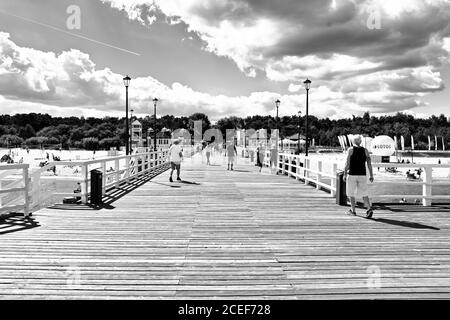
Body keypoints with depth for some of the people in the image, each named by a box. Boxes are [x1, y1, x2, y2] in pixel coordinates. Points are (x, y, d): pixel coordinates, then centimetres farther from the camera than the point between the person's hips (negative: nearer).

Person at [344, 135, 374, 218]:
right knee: (364, 194, 6)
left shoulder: (351, 150, -4)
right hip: (362, 175, 3)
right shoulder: (365, 150, 5)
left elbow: (347, 164, -8)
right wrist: (371, 175, 6)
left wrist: (345, 174, -3)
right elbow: (369, 164, 2)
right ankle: (369, 208, -13)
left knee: (351, 193, 11)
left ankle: (353, 211, 19)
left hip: (352, 174, -3)